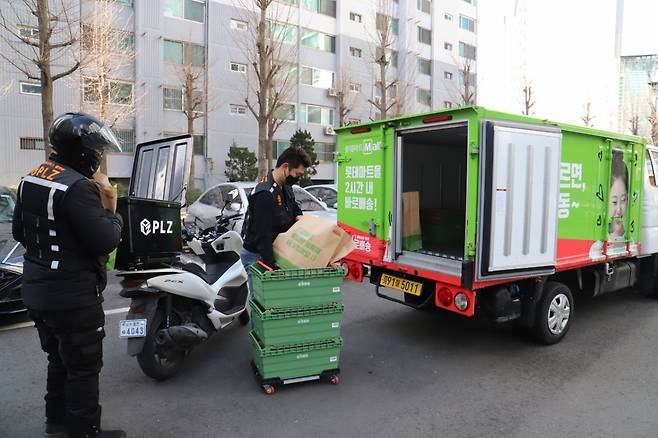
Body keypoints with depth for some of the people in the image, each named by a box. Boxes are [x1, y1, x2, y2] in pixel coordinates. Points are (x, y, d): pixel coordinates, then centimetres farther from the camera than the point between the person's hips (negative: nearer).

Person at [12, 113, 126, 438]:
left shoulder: (30, 179, 7)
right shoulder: (79, 187, -23)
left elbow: (19, 231, 16)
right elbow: (106, 241, -26)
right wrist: (112, 211, -10)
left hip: (37, 291, 10)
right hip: (73, 297, -9)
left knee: (59, 359, 24)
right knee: (84, 366, 5)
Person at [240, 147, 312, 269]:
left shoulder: (286, 187, 5)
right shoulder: (265, 194, -24)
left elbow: (293, 206, 25)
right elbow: (262, 235, -26)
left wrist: (298, 216, 2)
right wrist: (272, 266, -27)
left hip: (275, 252, 8)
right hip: (255, 256, -8)